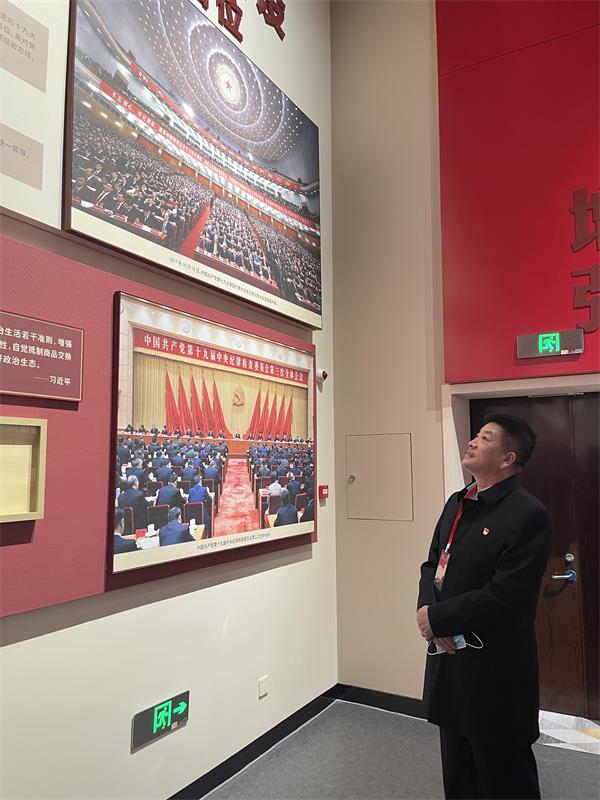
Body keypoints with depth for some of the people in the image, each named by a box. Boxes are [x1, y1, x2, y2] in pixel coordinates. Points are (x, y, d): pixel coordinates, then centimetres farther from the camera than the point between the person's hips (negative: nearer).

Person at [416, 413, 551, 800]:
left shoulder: (528, 514, -19)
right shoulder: (457, 503, 7)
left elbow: (505, 595, -25)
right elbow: (433, 564, 10)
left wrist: (437, 618, -16)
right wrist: (428, 609, -10)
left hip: (496, 672, -7)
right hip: (451, 659, 7)